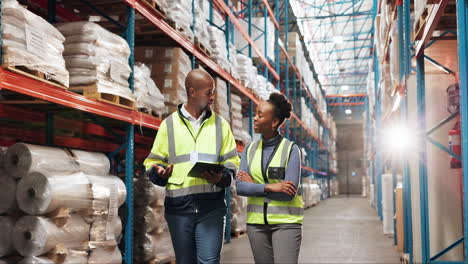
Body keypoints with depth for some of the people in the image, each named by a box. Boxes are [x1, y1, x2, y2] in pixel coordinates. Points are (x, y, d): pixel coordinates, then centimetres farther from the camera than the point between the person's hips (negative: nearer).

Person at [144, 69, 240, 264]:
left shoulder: (220, 124, 10)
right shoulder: (169, 124, 8)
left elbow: (231, 161, 10)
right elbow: (154, 162, 9)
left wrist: (222, 177, -12)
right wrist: (160, 173, -14)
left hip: (211, 206, 0)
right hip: (178, 206, 1)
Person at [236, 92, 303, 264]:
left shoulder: (291, 150, -8)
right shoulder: (250, 150, 5)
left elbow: (289, 193, -17)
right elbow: (240, 187, -7)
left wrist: (255, 185, -9)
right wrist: (269, 187, -20)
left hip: (286, 221, -4)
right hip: (257, 221, 4)